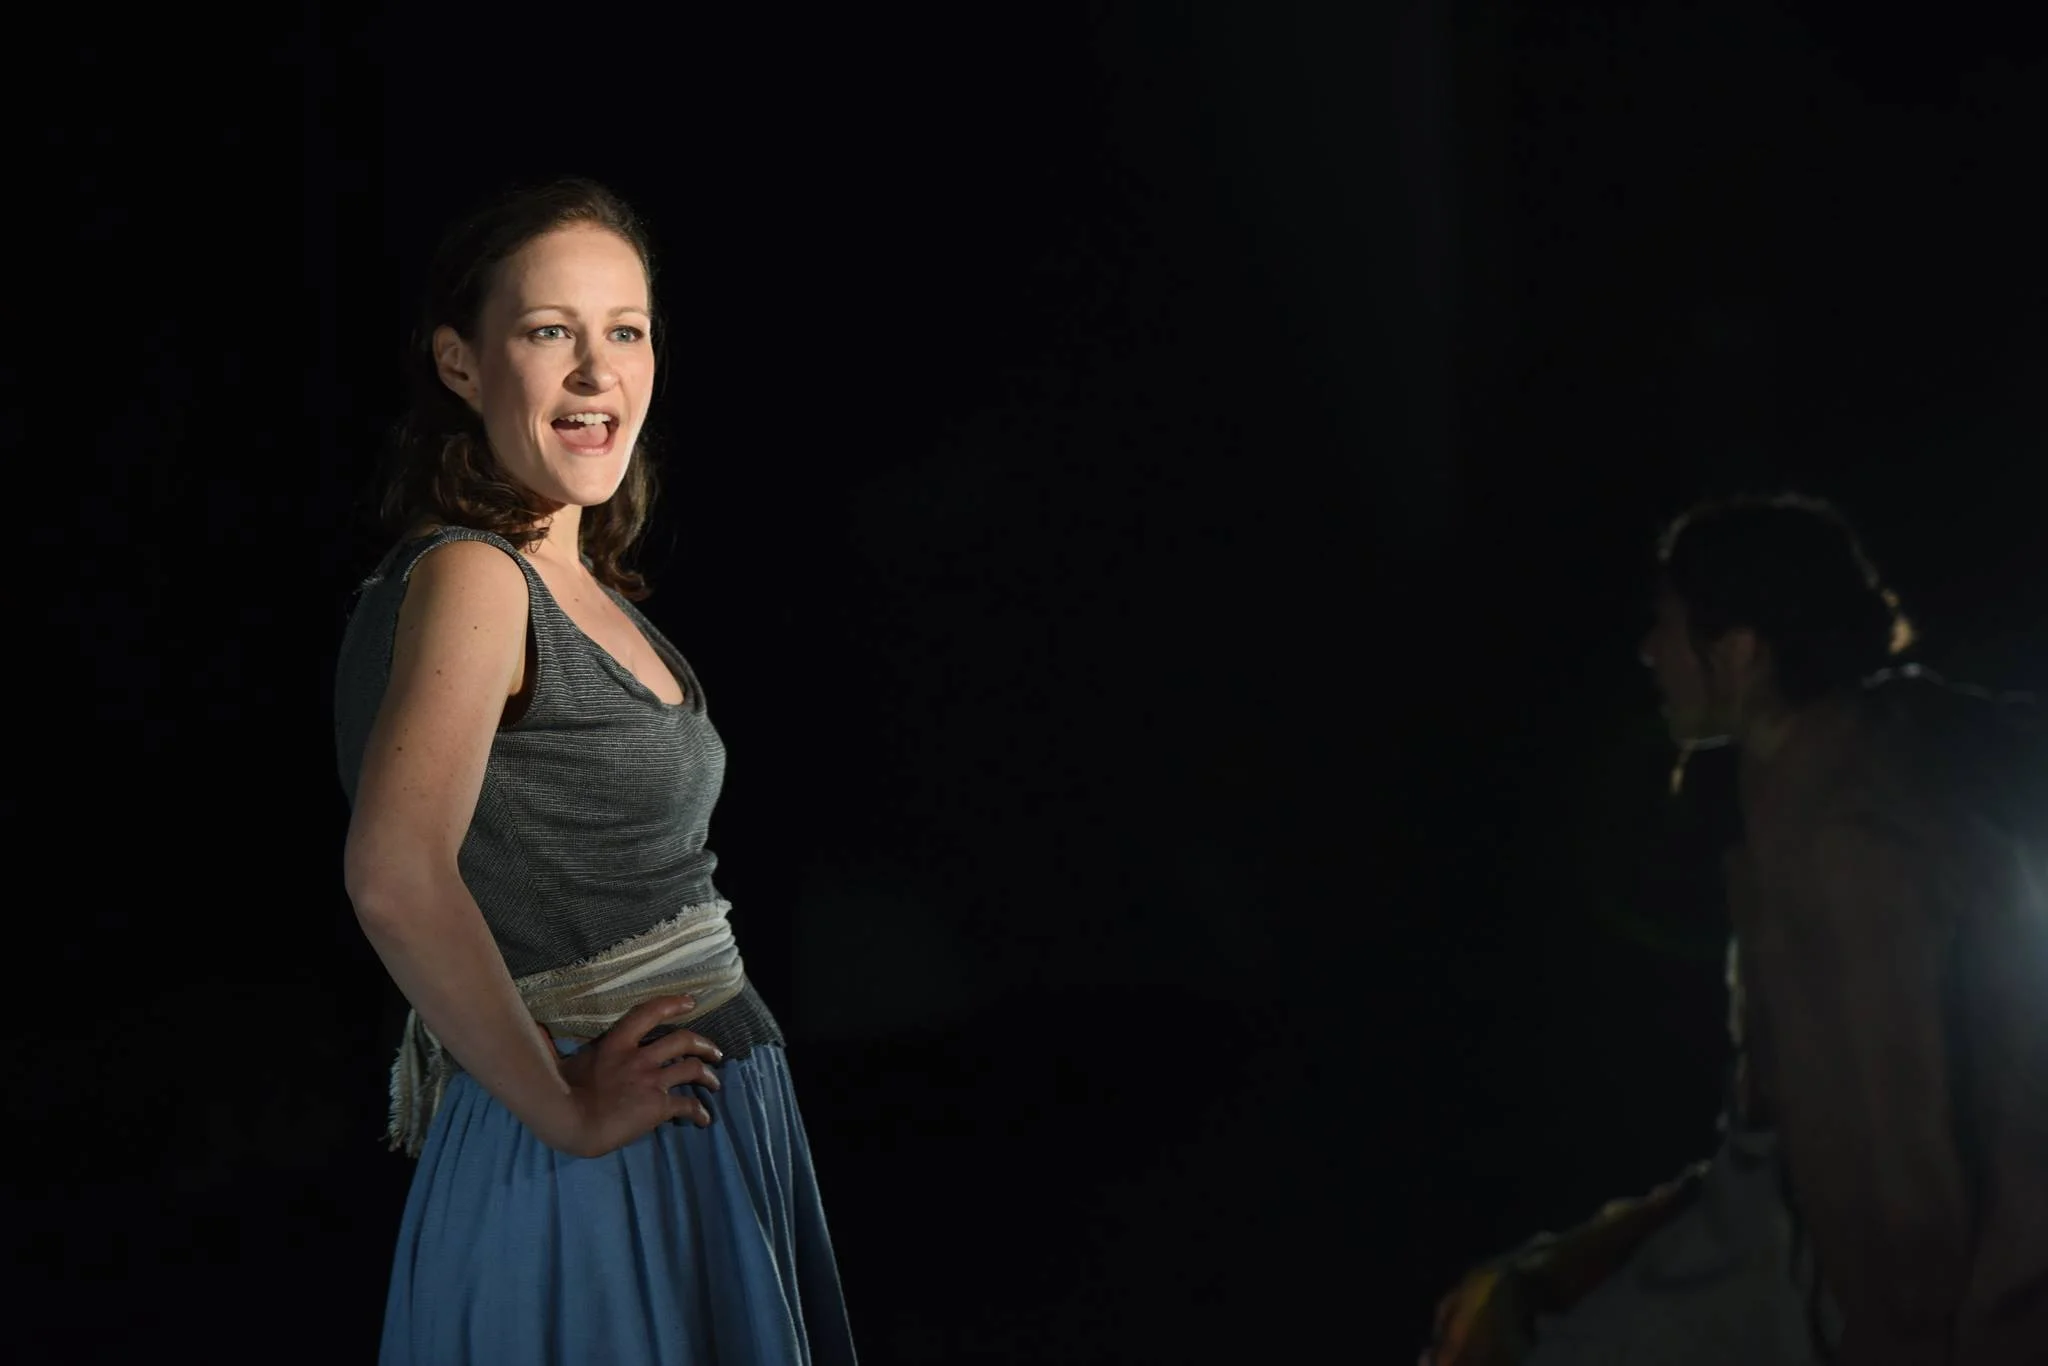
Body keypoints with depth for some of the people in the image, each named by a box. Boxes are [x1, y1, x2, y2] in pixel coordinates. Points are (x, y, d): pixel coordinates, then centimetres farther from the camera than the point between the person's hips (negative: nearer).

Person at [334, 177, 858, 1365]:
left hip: (700, 1133, 9)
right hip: (590, 1172, -9)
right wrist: (566, 1107, -22)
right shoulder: (469, 577, -16)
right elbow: (398, 877, -32)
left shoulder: (584, 589, 10)